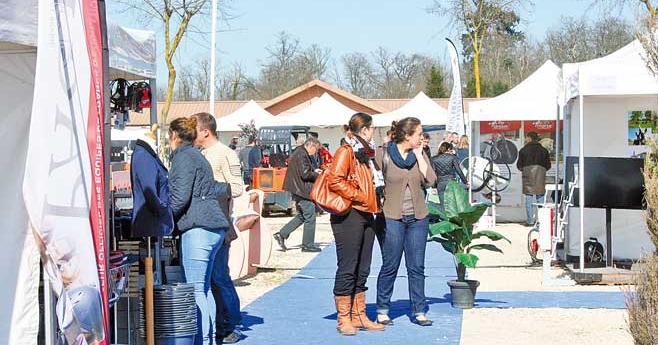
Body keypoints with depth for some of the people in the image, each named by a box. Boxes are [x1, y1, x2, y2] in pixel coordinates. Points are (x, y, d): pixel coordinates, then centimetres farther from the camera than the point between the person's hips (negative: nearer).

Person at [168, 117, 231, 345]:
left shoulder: (183, 157, -6)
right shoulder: (196, 156, 22)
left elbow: (180, 198, -15)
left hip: (198, 228, -10)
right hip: (214, 227, 10)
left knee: (195, 290, -8)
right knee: (203, 288, 15)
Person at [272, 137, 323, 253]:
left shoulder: (299, 153, 17)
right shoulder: (302, 155, -16)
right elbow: (305, 174, -21)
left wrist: (314, 171, 15)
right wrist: (318, 175, -7)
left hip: (298, 190, 11)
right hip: (303, 190, -11)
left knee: (301, 216, 18)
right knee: (310, 218, -2)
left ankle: (281, 235, 12)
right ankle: (308, 245, 5)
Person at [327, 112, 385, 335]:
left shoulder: (365, 152, 19)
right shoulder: (345, 152, -9)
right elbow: (335, 181, -20)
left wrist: (372, 200, 14)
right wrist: (359, 197, -17)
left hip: (365, 215, 9)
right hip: (349, 216, -9)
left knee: (362, 269, 11)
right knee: (347, 269, -5)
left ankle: (359, 316, 18)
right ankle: (343, 319, 1)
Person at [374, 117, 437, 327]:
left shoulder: (420, 154, 7)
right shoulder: (383, 155, -5)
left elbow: (430, 180, -5)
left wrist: (419, 155, -6)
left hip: (418, 218, 4)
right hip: (392, 217, -4)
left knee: (417, 267, 5)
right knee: (390, 266, 2)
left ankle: (418, 311, 13)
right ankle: (382, 311, 14)